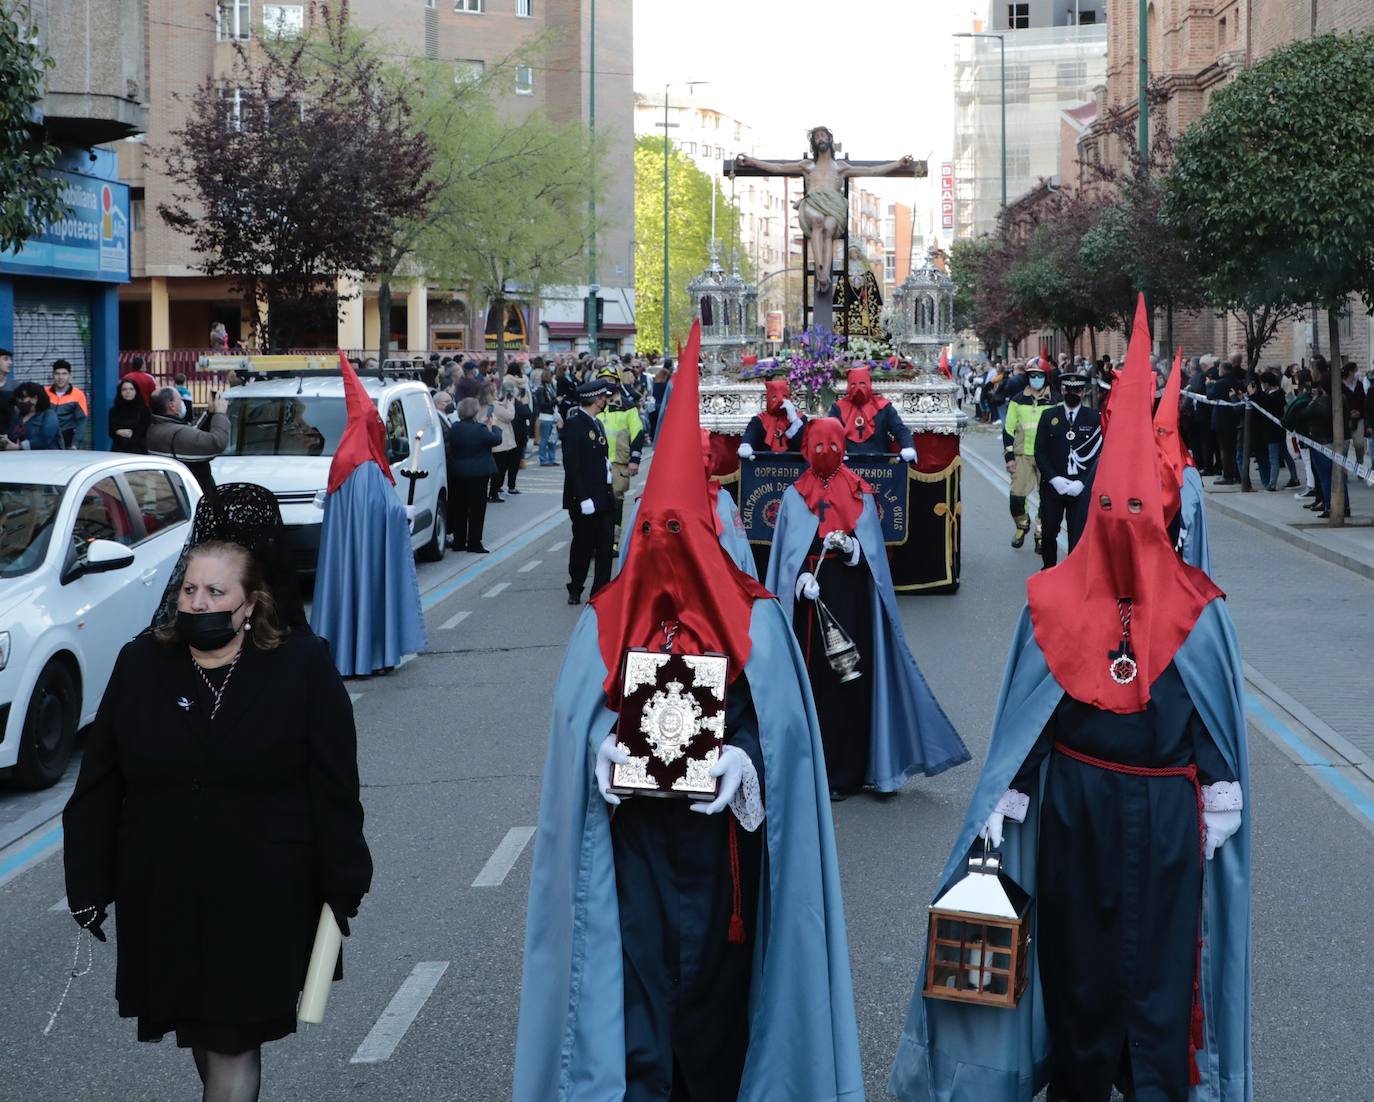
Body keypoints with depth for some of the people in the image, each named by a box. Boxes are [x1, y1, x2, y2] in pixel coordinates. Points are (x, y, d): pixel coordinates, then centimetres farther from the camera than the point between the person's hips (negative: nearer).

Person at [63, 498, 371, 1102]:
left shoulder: (302, 667, -9)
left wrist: (343, 885, -7)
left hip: (260, 899, -4)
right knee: (195, 1028, 17)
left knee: (234, 1035, -2)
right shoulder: (141, 665, -1)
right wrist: (88, 885, 1)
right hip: (163, 894, 4)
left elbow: (333, 786, -7)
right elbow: (99, 786, 3)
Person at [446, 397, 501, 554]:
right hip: (478, 473, -6)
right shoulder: (479, 430, -20)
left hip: (457, 473, 6)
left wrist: (480, 424, 15)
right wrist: (492, 426, 5)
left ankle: (459, 542, 17)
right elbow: (496, 439, -11)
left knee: (459, 507, 12)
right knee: (477, 508, 2)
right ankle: (474, 543, 3)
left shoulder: (455, 428, -2)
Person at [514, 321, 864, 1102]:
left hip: (718, 826, 0)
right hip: (633, 826, 0)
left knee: (715, 977, 8)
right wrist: (602, 743, -18)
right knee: (633, 975, -5)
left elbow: (778, 718, -2)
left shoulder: (753, 618, 1)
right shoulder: (610, 617, 4)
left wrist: (743, 757, -21)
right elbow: (582, 707, 2)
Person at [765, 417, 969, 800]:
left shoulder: (859, 493, 8)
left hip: (852, 598, 1)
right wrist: (802, 578, -20)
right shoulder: (796, 495, 6)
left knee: (853, 680, -1)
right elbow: (788, 551, -1)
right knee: (817, 680, -3)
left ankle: (848, 771, 5)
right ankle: (817, 768, 3)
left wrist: (851, 547, -18)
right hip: (812, 598, -1)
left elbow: (872, 547, 3)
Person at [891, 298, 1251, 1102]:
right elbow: (1024, 712, 1)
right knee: (1076, 945, 10)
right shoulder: (1055, 602, -2)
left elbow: (1219, 718, 1)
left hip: (1165, 810, -1)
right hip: (1073, 802, 1)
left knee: (1159, 953, 1)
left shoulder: (1195, 610, -4)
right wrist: (1006, 798, -1)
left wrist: (1219, 805, -1)